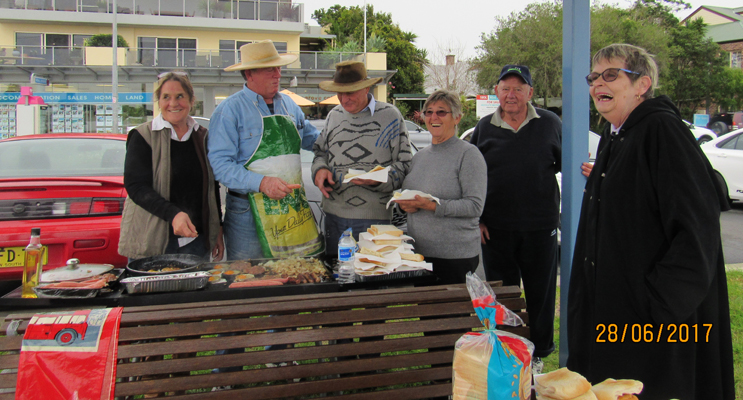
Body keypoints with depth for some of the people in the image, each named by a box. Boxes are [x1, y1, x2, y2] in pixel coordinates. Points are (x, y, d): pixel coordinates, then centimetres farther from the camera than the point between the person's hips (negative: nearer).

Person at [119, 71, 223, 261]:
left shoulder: (203, 137, 9)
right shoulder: (143, 136, -3)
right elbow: (136, 187, -13)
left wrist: (218, 230, 12)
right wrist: (173, 214, -27)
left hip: (196, 239, 4)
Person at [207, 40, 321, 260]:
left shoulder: (288, 105, 13)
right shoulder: (229, 110, -6)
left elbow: (312, 138, 29)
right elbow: (219, 163, -14)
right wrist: (260, 183, -27)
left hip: (294, 207, 5)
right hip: (249, 212, -5)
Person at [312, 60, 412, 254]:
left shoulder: (390, 116, -3)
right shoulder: (334, 115, 12)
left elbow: (404, 163, -4)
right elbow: (320, 151, 22)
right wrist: (320, 169, 0)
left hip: (374, 218, -5)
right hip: (334, 215, 5)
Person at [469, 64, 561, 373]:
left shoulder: (550, 124, 1)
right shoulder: (485, 128, 5)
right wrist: (477, 218, 3)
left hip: (540, 225, -1)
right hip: (496, 228, 1)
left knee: (540, 292, 9)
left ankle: (538, 353, 26)